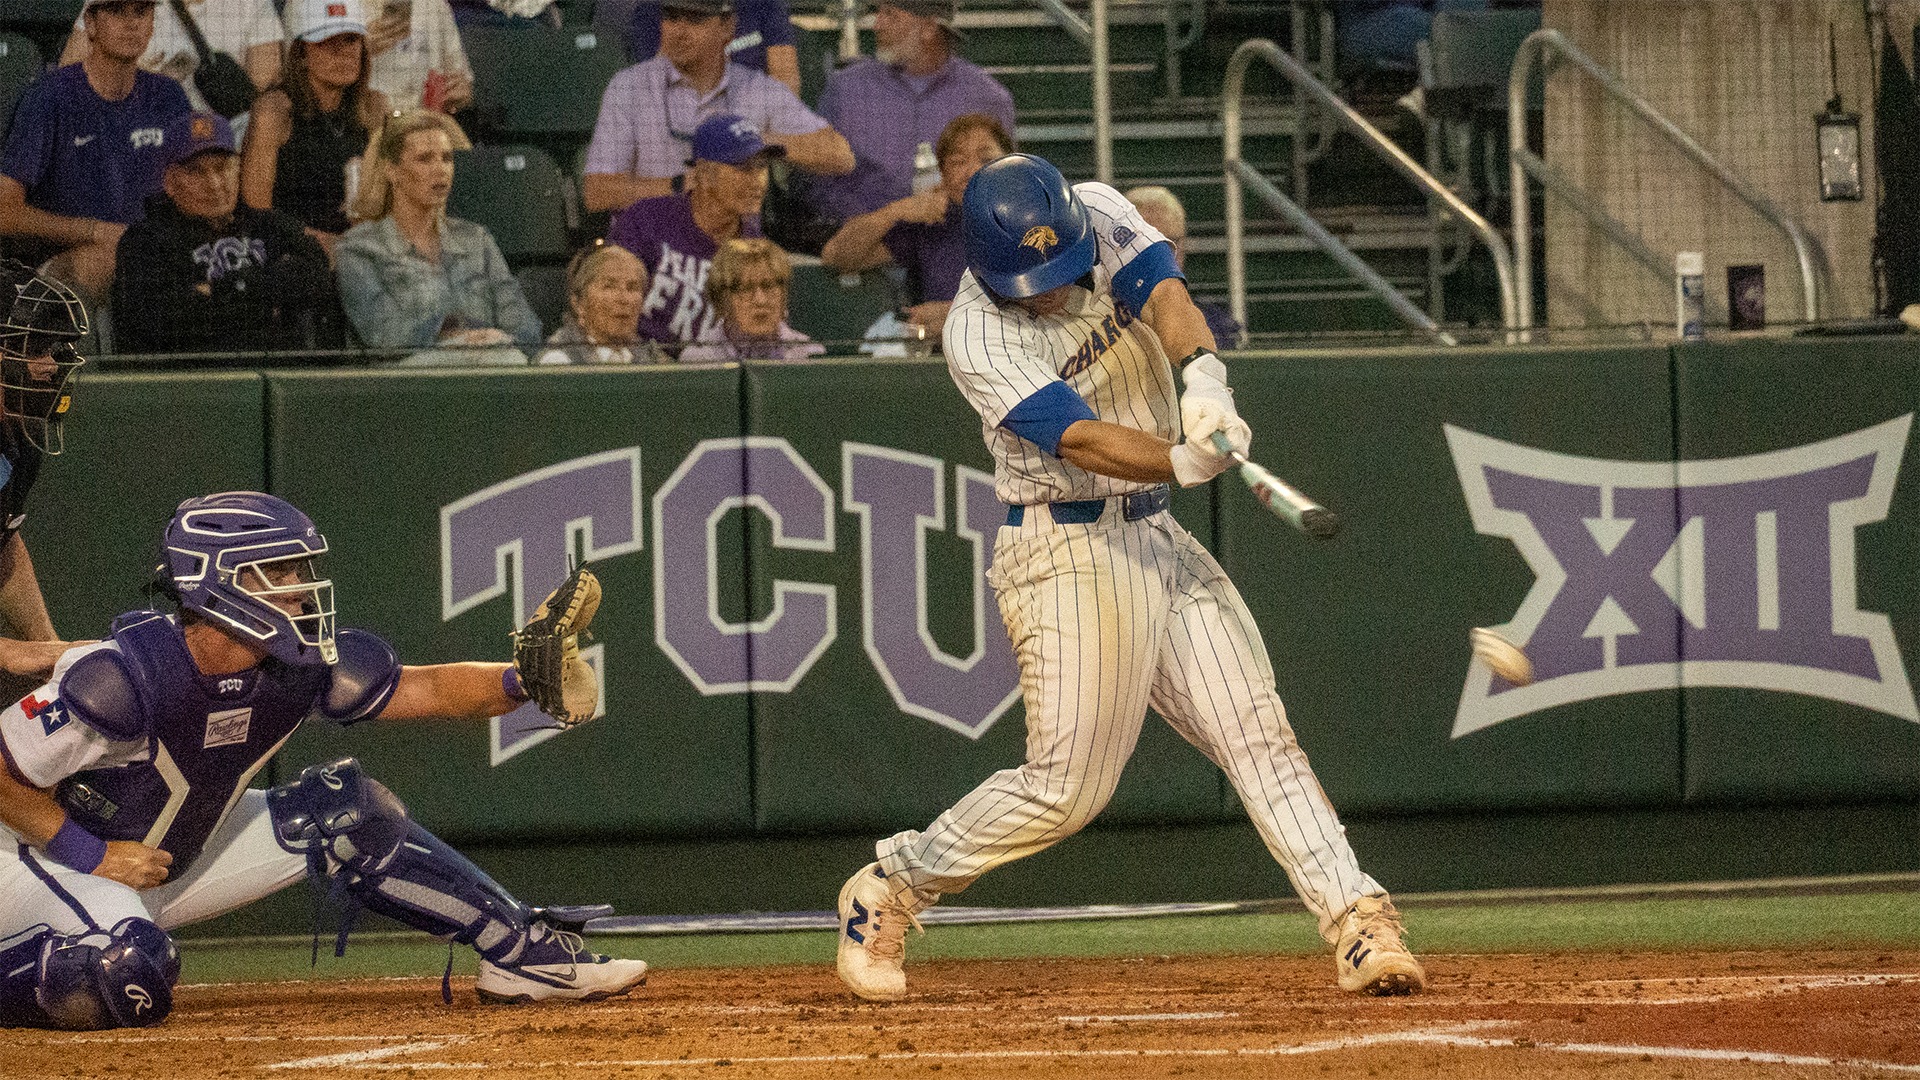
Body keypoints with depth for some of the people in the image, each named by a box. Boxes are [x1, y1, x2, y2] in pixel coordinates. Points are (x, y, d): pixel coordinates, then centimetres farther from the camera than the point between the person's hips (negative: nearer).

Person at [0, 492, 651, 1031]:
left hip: (178, 862, 8)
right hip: (52, 862, -8)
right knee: (124, 977, -40)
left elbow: (426, 691, -6)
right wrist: (92, 855, -26)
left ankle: (524, 953, 7)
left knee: (342, 810, 1)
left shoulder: (296, 667, -11)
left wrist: (520, 680, -24)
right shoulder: (121, 678, -33)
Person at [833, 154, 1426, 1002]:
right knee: (1067, 787, -7)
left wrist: (1204, 374, -43)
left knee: (1257, 731, -4)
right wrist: (1182, 462, -47)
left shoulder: (1098, 215, -3)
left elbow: (1164, 295, -21)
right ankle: (889, 889, 11)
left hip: (1157, 539, 6)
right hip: (1069, 556, -6)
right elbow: (1082, 439, -29)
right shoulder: (978, 337, -19)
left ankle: (1358, 923, -10)